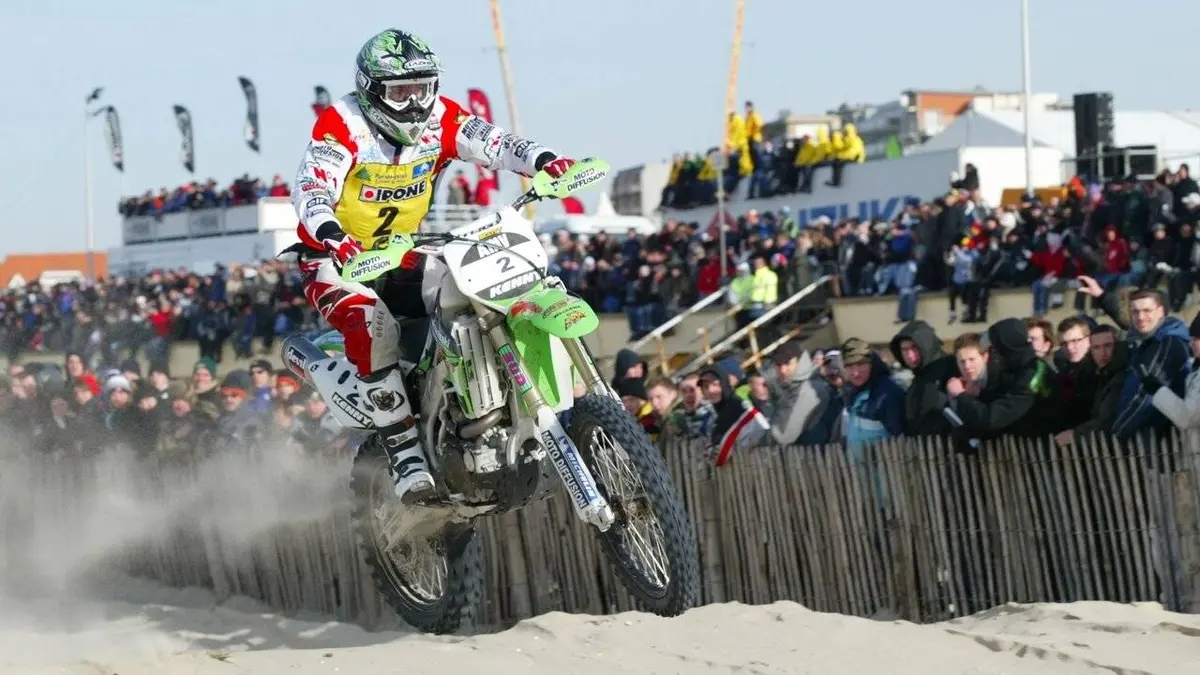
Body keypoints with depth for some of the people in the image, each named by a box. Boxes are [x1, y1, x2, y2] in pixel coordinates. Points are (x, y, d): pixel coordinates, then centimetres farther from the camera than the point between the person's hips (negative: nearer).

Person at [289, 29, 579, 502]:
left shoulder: (440, 119, -2)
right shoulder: (342, 125, -18)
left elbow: (493, 143, -15)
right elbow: (311, 191, -31)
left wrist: (543, 160, -37)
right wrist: (334, 236, -52)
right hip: (338, 258, -5)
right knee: (373, 325, -32)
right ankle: (405, 455, -30)